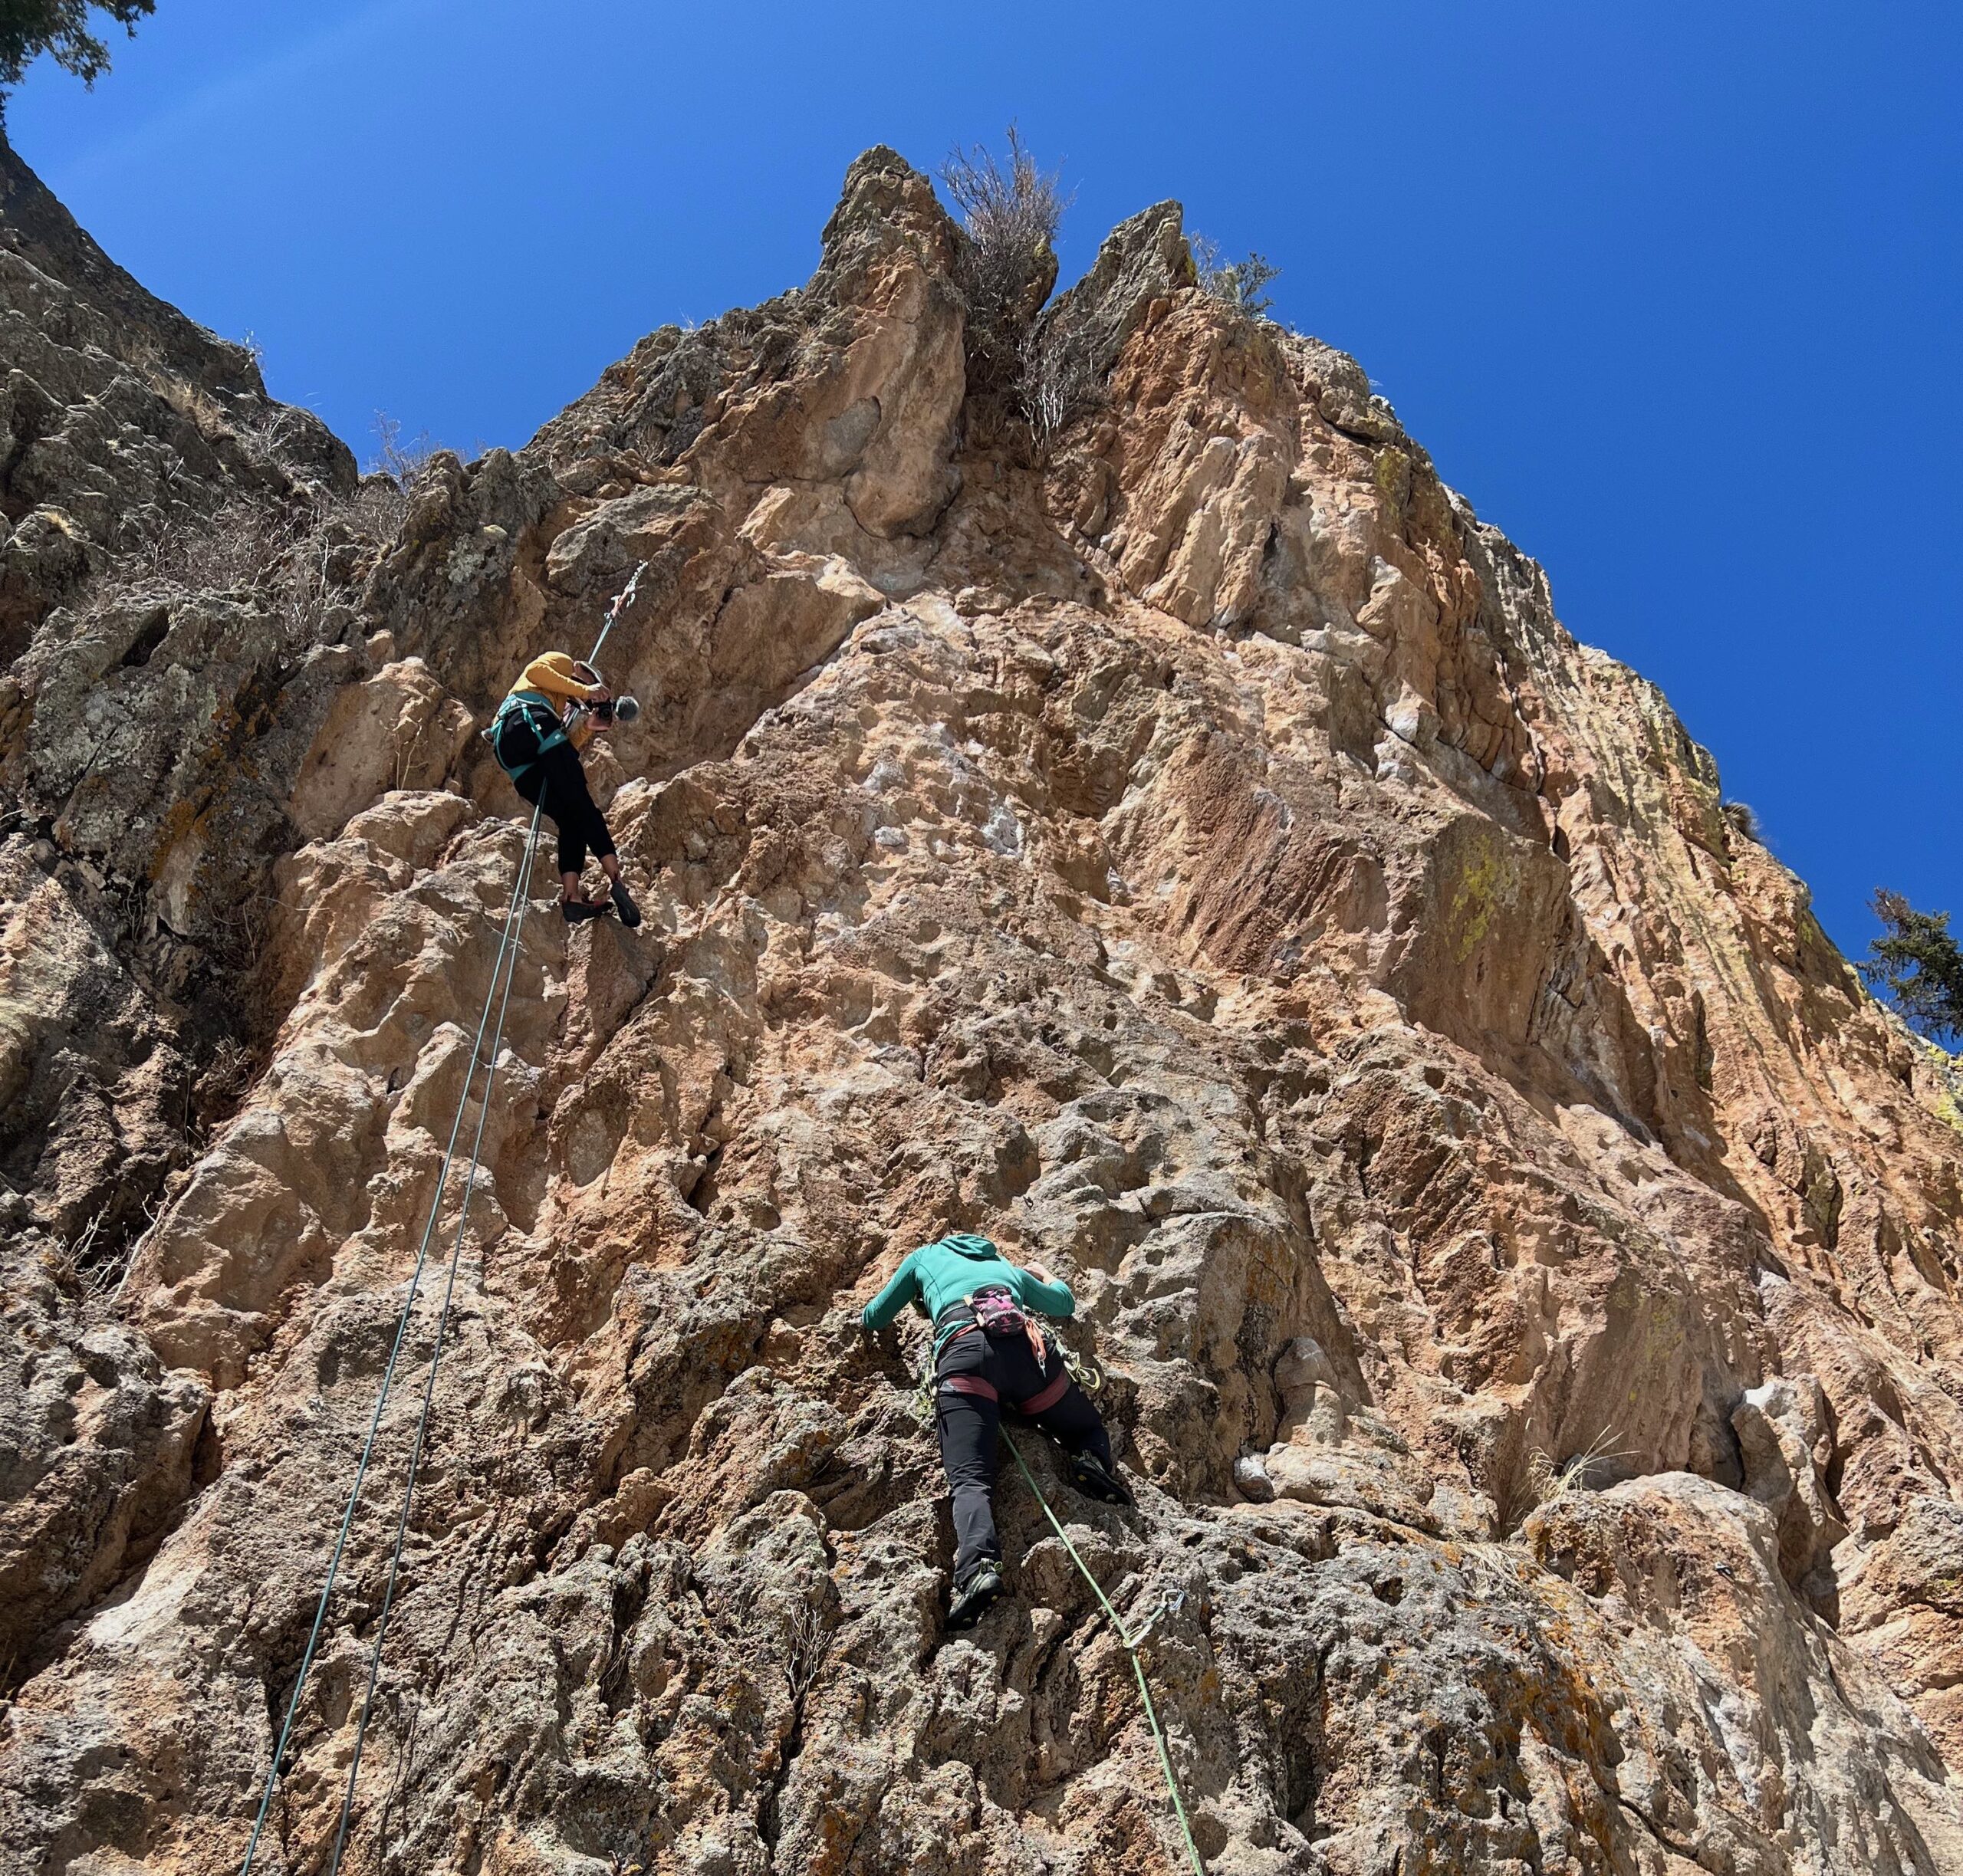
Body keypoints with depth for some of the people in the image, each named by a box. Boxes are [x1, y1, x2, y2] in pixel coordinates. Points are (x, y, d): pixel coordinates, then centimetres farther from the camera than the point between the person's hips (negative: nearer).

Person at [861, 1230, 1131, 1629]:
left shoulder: (924, 1257, 34)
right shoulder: (1008, 1268, 40)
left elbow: (873, 1320, 40)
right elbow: (1065, 1303, 56)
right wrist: (1044, 1274, 76)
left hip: (964, 1351, -2)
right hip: (1027, 1346, 3)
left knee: (970, 1480, -15)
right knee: (1090, 1430, 24)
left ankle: (978, 1567, -45)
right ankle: (1094, 1464, -13)